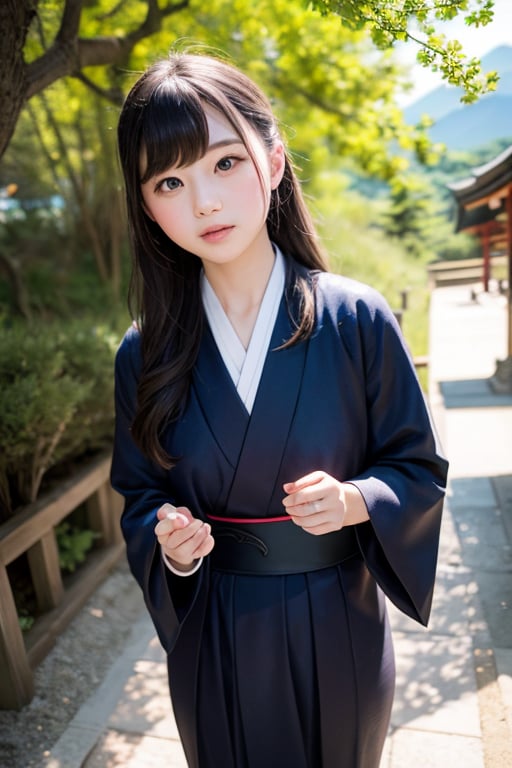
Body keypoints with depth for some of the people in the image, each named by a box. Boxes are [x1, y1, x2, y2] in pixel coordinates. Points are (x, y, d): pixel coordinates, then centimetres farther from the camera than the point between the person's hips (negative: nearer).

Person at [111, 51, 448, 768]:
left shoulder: (357, 319, -15)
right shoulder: (145, 354, -10)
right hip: (213, 634, 1)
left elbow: (418, 466, -6)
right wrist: (169, 544, -20)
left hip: (337, 626, 0)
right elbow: (140, 493, 1)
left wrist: (355, 501, -25)